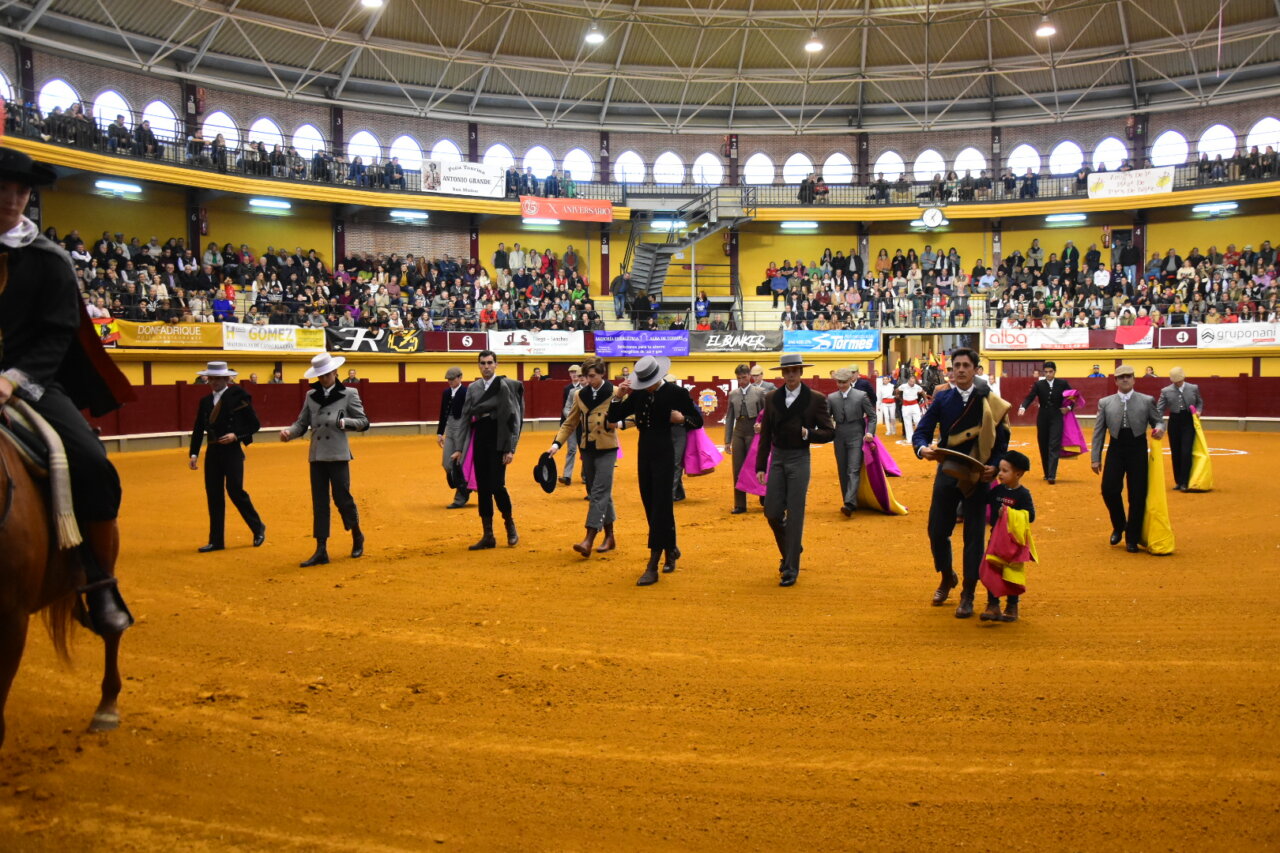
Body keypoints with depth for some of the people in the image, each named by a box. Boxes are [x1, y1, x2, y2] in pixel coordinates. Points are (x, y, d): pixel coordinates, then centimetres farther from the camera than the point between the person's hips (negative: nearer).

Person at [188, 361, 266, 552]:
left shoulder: (238, 397, -6)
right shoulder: (205, 401, 10)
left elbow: (254, 425, -5)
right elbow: (198, 429, 11)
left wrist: (236, 435, -17)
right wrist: (194, 454, 3)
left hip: (232, 452, -5)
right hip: (212, 452, 5)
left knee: (235, 491, -7)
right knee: (213, 495, 6)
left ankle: (258, 528, 15)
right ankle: (216, 541, 14)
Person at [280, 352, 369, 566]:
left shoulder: (349, 394, 0)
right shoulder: (311, 396, 10)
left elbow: (363, 422, 1)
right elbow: (302, 423, 9)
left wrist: (344, 422, -16)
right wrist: (289, 432, -11)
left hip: (338, 456, -4)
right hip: (317, 456, 4)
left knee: (342, 498, 0)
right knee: (319, 503, 4)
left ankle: (357, 537, 26)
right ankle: (321, 551, 8)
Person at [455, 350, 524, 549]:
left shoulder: (505, 386, -5)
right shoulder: (473, 388, 11)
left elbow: (511, 418, -8)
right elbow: (466, 418, 11)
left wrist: (510, 449, -12)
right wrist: (460, 448, 8)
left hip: (497, 442, -5)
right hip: (479, 441, 5)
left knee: (496, 485, -9)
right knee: (483, 488, 6)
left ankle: (510, 526, 16)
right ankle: (488, 536, 13)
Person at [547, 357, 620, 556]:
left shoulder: (614, 393, -6)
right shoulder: (580, 395, 7)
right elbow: (570, 423, 12)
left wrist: (616, 421, -26)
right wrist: (557, 443, 1)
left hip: (606, 450, -5)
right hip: (587, 449, 5)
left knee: (599, 493, -11)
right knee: (597, 493, 11)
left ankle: (589, 539, -17)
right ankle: (609, 536, 22)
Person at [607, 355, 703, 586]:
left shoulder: (676, 392, -8)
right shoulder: (637, 394, 4)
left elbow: (698, 421, -1)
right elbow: (612, 418, 6)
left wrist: (682, 419, -21)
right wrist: (618, 396, -10)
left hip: (664, 455, -6)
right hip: (644, 454, 6)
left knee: (660, 507, -6)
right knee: (651, 506, 12)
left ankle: (652, 567, -6)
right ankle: (671, 549, 33)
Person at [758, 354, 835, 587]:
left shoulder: (816, 399, -3)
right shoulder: (772, 398, 6)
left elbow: (829, 432, -2)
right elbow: (765, 434, 8)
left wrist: (807, 433, -20)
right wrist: (761, 466, 5)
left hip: (799, 460, -3)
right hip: (777, 459, 3)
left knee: (794, 515, -3)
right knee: (772, 512, 1)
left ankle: (791, 569, 5)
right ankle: (789, 550, 30)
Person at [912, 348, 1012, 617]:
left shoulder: (989, 401, -3)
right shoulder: (942, 399, 2)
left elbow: (1001, 440, -2)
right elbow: (921, 431, -2)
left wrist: (994, 466, -19)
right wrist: (923, 448, -24)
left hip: (977, 475, -2)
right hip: (947, 472, 2)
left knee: (974, 535, 2)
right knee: (937, 530, 7)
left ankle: (968, 595, 13)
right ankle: (947, 578, 34)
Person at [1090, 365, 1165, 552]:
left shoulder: (1147, 401, 5)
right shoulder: (1105, 403, 7)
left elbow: (1158, 420, 11)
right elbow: (1099, 431, 6)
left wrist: (1159, 429, -15)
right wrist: (1096, 458, 2)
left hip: (1138, 450, 0)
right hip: (1116, 449, 1)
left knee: (1138, 495, 2)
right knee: (1109, 489, -8)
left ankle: (1132, 538, 17)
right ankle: (1118, 526, 21)